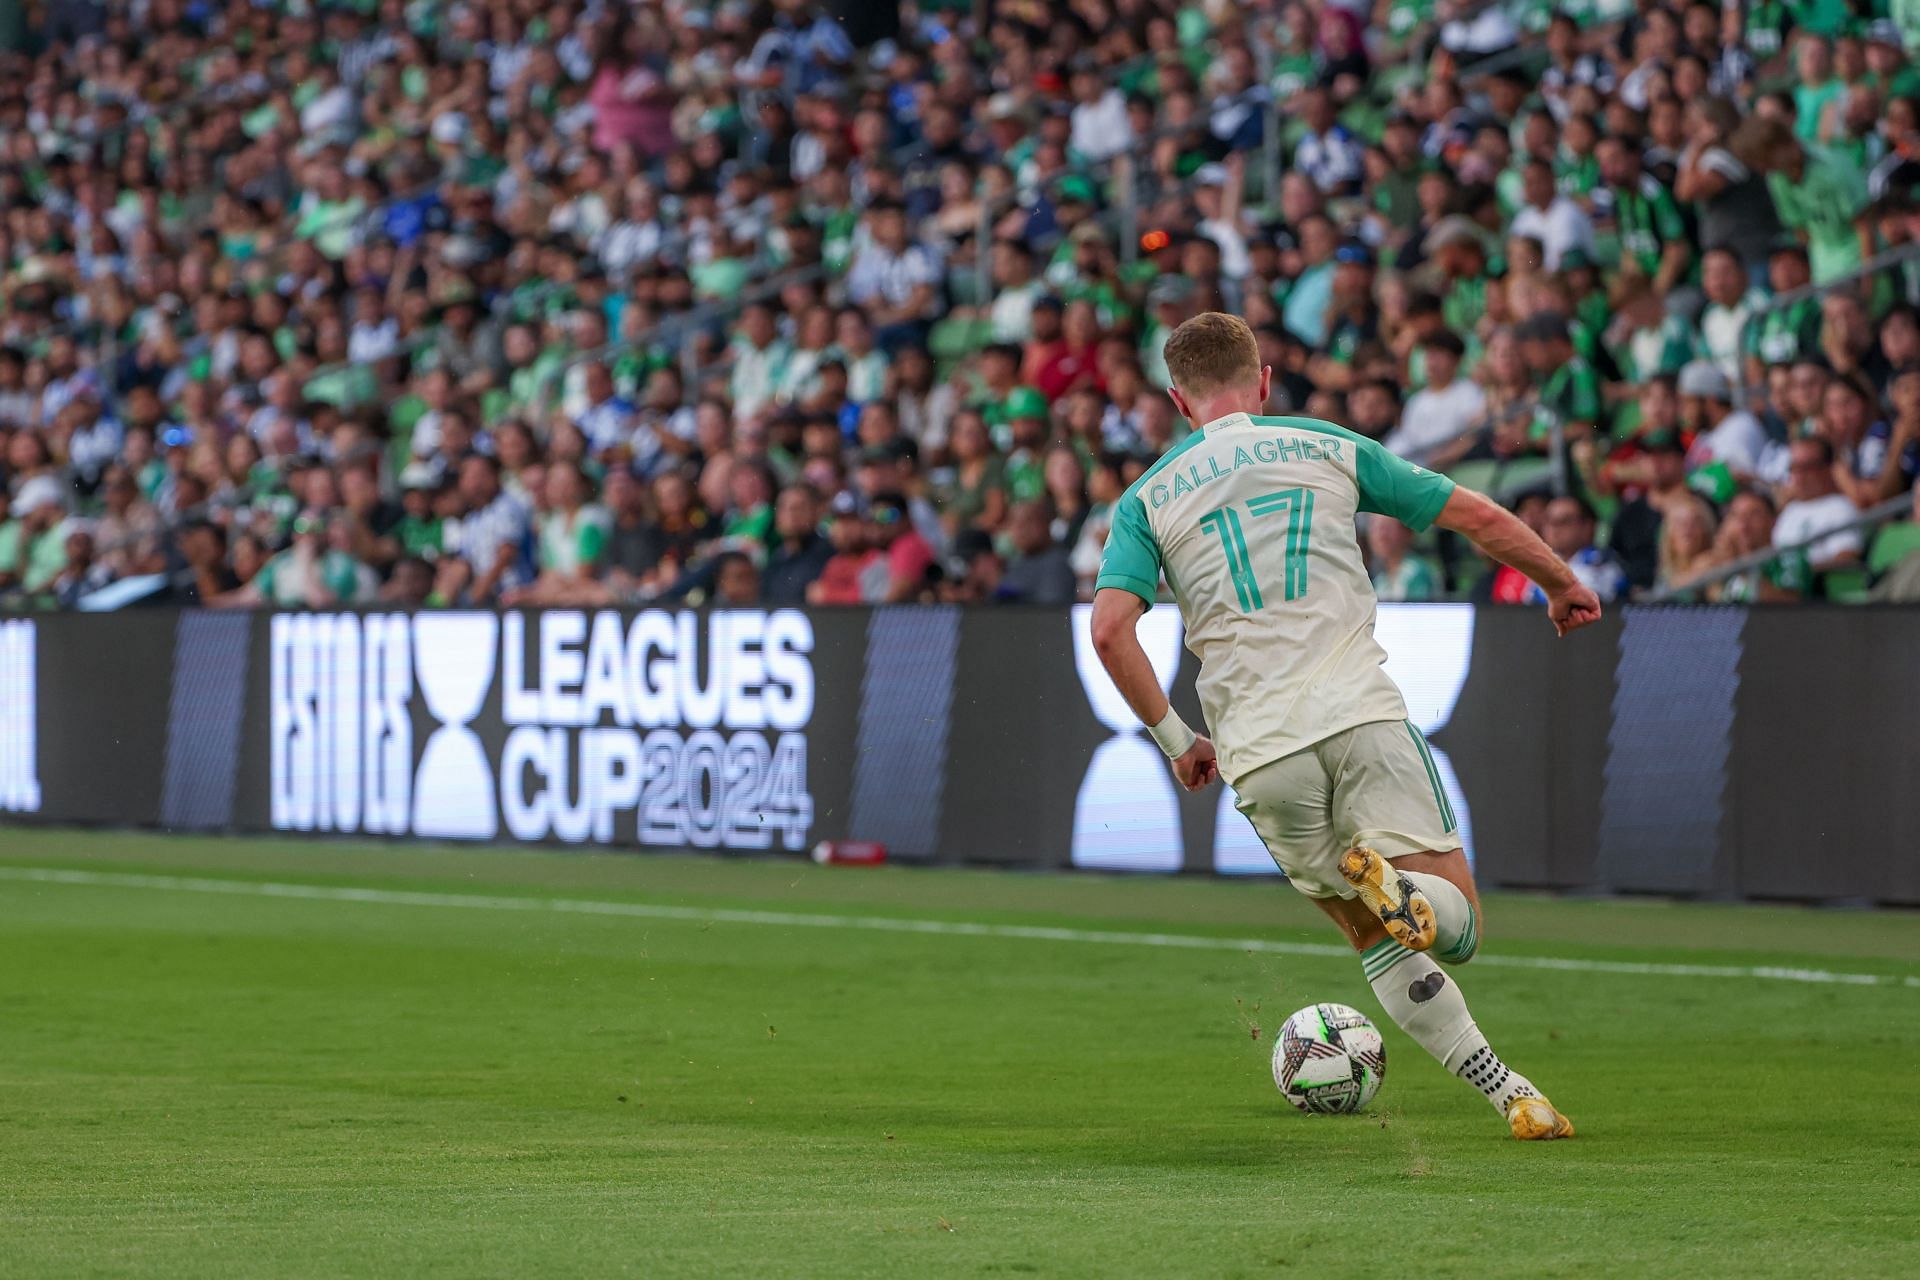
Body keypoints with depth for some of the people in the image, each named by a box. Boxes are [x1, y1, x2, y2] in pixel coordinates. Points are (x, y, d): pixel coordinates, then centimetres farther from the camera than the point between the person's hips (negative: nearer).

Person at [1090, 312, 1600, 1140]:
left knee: (1381, 944, 15)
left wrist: (1175, 738, 9)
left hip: (1259, 752, 1)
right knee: (1455, 928, 2)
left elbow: (1110, 629, -3)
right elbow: (1478, 517, 16)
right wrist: (1561, 585, 32)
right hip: (1362, 714, -1)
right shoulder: (1328, 448, 14)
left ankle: (1502, 1089, -1)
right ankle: (1393, 887, -32)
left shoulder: (1147, 499, 12)